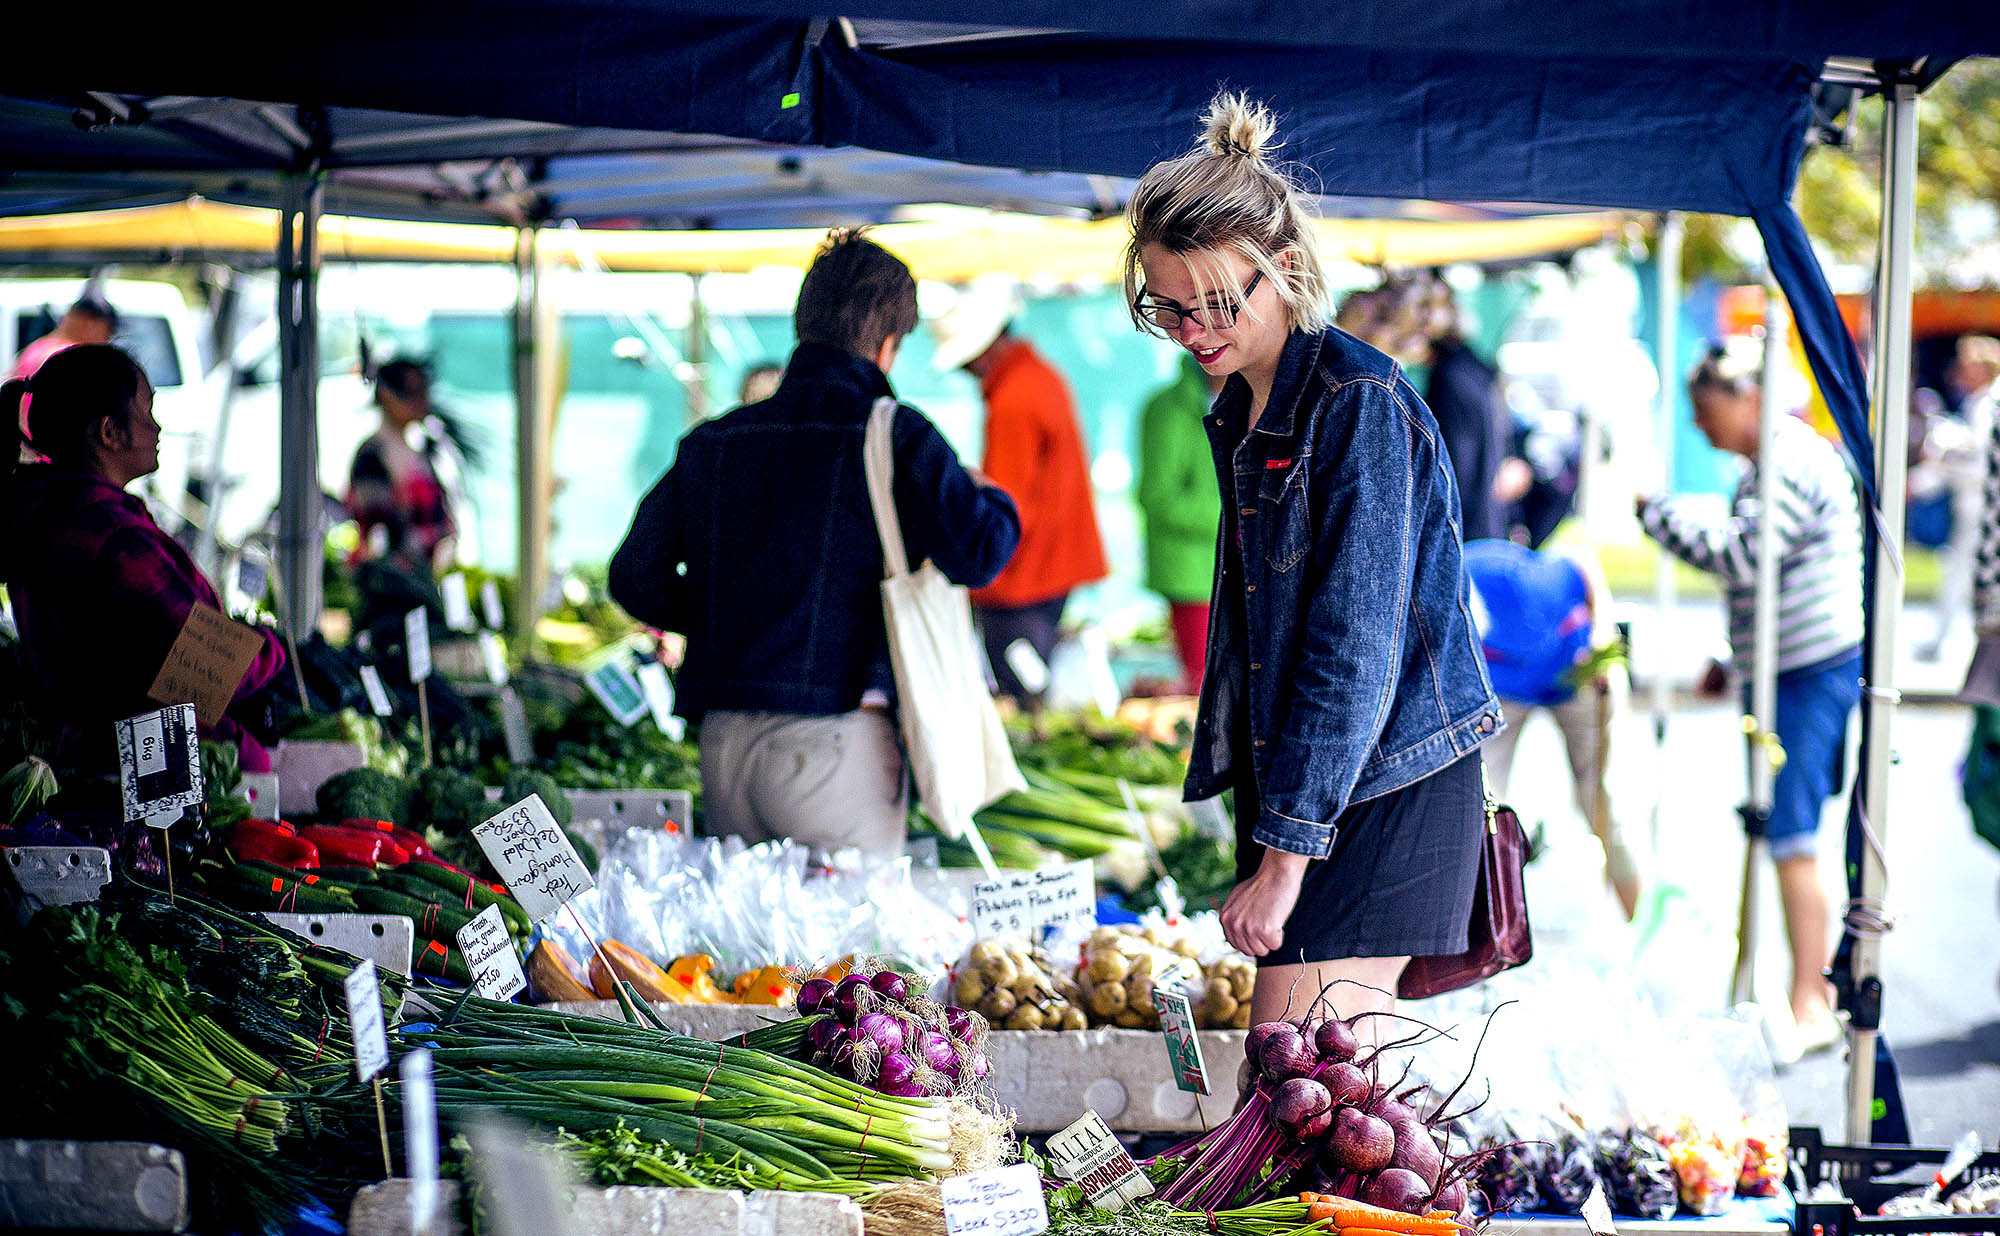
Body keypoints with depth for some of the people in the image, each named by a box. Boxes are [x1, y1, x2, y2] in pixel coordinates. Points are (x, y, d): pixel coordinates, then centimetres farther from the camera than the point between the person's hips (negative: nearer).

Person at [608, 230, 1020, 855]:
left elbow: (635, 576, 10)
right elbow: (976, 552, -13)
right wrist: (994, 502, 9)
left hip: (722, 741, 5)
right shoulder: (893, 434, -4)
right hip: (834, 735, -5)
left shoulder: (712, 441, 11)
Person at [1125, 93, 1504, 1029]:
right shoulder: (1240, 414, 13)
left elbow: (1356, 648, -19)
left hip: (1382, 787, -8)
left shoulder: (1359, 401, -15)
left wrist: (1284, 856, -20)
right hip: (1291, 777, 8)